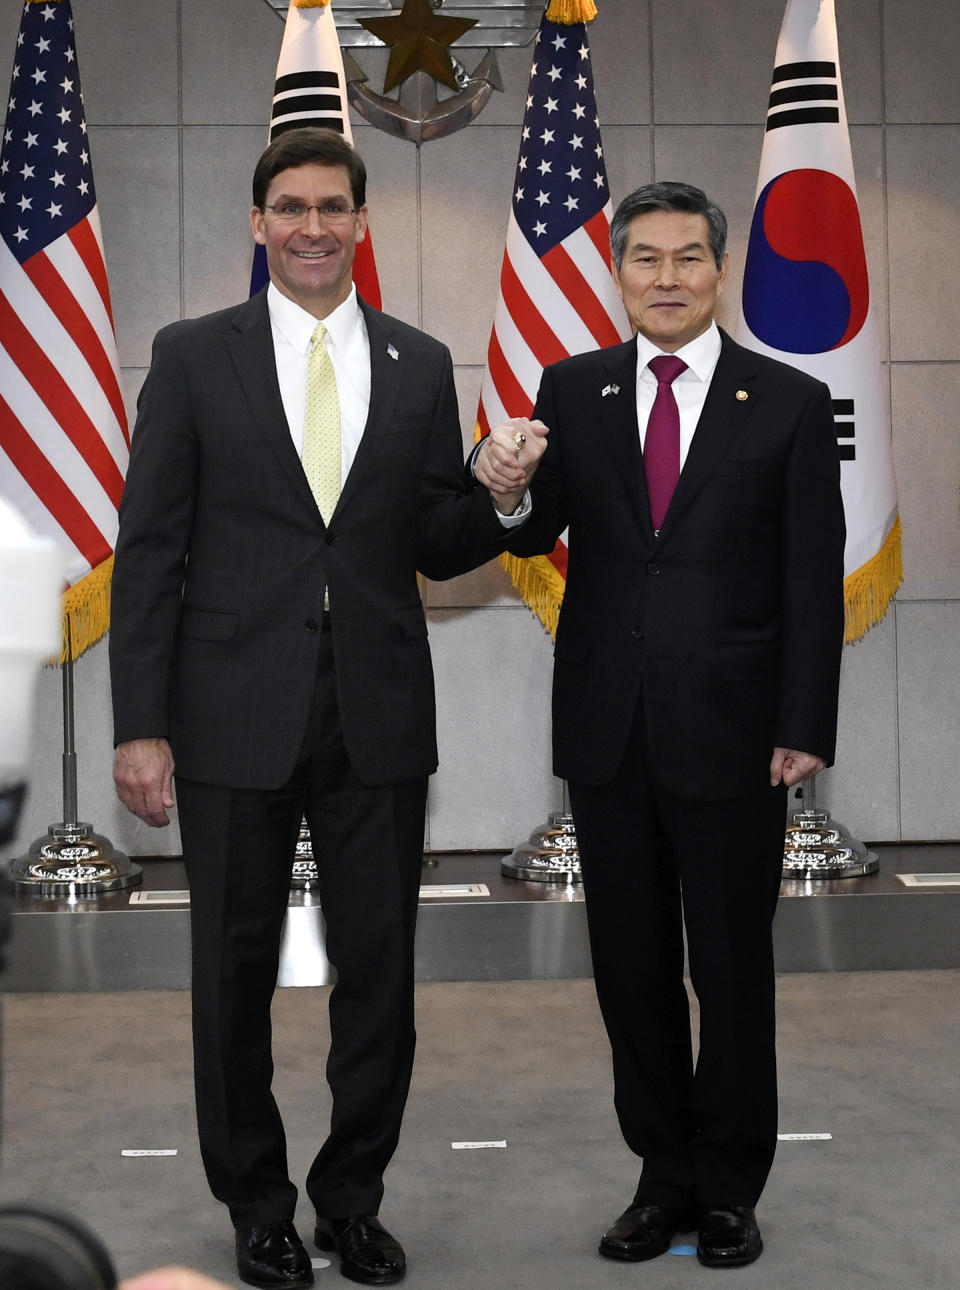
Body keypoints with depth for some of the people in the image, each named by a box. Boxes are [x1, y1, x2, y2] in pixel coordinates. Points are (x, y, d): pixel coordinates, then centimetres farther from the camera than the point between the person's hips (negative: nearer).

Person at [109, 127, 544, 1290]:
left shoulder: (420, 365, 8)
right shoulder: (193, 356, 1)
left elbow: (436, 549, 9)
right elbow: (149, 548, -2)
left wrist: (501, 498, -13)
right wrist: (140, 726, -8)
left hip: (377, 714, 2)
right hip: (236, 714, -2)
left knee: (379, 972, 9)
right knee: (235, 974, 9)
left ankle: (353, 1195, 29)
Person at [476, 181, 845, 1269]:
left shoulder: (789, 404, -1)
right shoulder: (573, 390, 6)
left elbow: (815, 584, -2)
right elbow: (538, 536, 0)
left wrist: (804, 729, -8)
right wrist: (507, 492, -23)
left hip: (730, 732, -2)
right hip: (609, 730, 3)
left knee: (731, 966, 8)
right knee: (631, 967, 11)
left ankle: (729, 1187, 24)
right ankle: (663, 1176, 27)